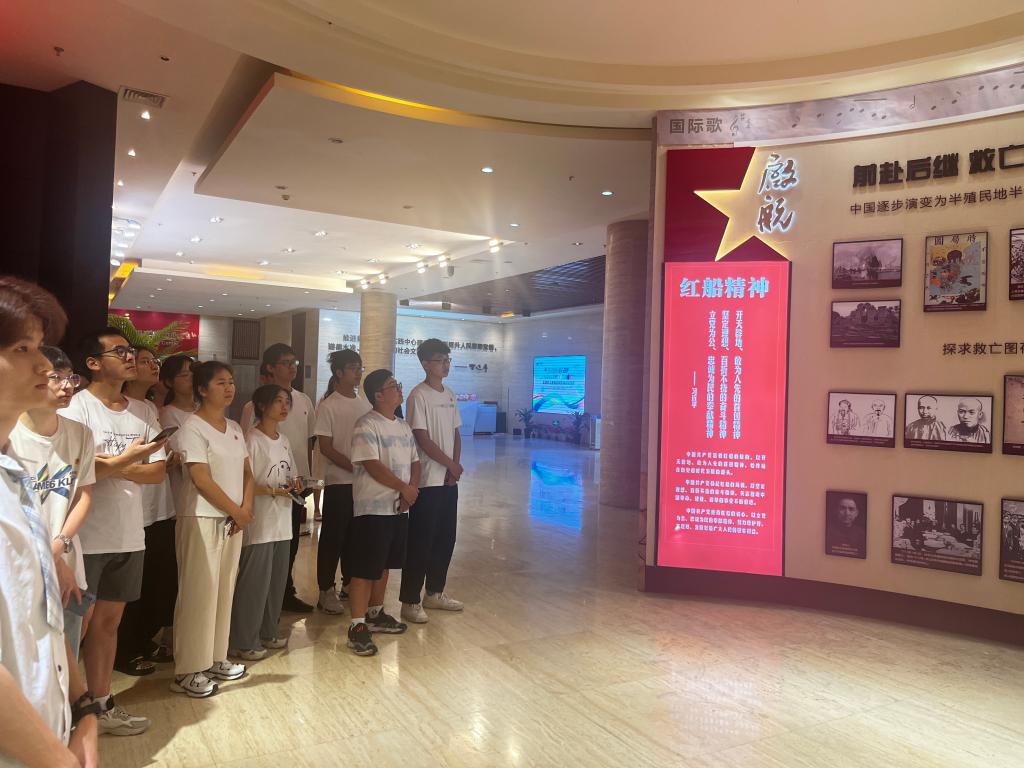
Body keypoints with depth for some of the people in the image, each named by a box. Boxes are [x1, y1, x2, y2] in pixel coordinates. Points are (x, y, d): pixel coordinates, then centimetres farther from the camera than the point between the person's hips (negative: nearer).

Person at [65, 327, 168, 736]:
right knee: (77, 625, 5)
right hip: (85, 537, -6)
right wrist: (125, 460, -15)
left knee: (108, 621, 15)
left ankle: (101, 705, 28)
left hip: (128, 535, 6)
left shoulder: (141, 411, 8)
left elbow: (158, 471, 2)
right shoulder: (76, 406, -9)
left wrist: (110, 466, -12)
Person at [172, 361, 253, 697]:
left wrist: (246, 509, -4)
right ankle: (188, 670, 9)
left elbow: (246, 472, 12)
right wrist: (236, 511, -11)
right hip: (202, 520, -7)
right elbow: (202, 480, -16)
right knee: (199, 594, -1)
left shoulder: (234, 428, 11)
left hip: (233, 521, 7)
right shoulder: (193, 427, -11)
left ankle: (216, 658, 25)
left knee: (224, 590, 12)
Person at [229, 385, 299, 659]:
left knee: (277, 579, 13)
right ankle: (242, 642, 11)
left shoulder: (284, 441, 13)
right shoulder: (252, 440, -11)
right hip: (259, 522, -8)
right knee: (254, 581, -2)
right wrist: (273, 490, -22)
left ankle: (267, 632, 28)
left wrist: (295, 484, -1)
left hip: (282, 522, 8)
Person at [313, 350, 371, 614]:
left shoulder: (365, 404, 10)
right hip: (339, 482, -5)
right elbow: (326, 447, -10)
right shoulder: (328, 405, -6)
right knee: (333, 537, 2)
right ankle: (326, 591, 14)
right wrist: (354, 467, -15)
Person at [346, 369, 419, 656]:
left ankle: (375, 614, 32)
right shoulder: (366, 425, -14)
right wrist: (404, 488, -15)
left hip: (398, 508, 8)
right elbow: (373, 466, -20)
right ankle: (358, 626, 5)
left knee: (384, 565, 18)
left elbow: (414, 462, 14)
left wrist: (412, 489, -4)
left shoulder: (403, 426, 12)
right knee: (364, 569, -3)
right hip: (372, 509, -8)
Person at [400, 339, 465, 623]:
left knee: (446, 538, 13)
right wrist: (452, 465, -10)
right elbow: (423, 439, -15)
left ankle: (435, 593, 27)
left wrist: (454, 468, 0)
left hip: (449, 479, 8)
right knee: (420, 541, -2)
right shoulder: (419, 395, -12)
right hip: (427, 480, -7)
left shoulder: (450, 395, 11)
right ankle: (410, 601, 9)